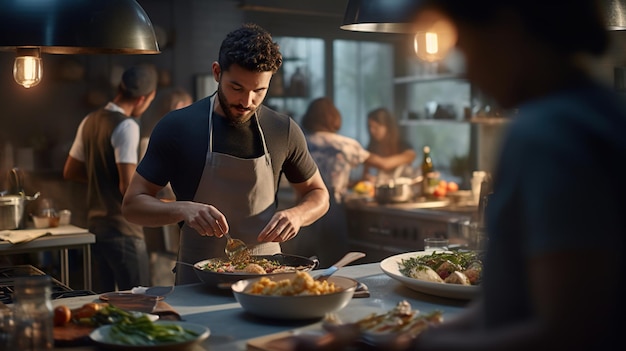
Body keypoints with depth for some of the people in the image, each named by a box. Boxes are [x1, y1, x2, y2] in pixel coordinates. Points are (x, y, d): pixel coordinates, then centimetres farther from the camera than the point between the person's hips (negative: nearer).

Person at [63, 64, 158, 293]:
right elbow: (128, 186, -22)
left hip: (96, 225, 9)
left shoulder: (90, 121, 9)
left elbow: (70, 172, 19)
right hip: (123, 230, -9)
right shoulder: (126, 126, -16)